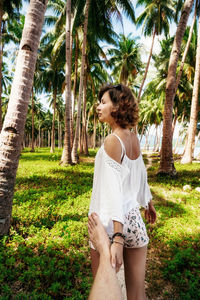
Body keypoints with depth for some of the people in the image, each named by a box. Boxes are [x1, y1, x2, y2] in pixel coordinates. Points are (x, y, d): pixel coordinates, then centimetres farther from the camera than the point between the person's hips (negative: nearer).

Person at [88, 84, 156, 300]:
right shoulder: (134, 138, 4)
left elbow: (113, 189, -24)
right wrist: (148, 203, 28)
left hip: (110, 225, -6)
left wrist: (117, 238, -26)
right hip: (135, 220, 6)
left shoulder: (113, 141, -16)